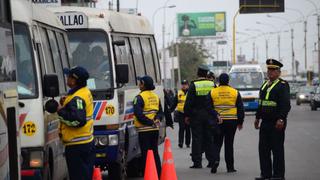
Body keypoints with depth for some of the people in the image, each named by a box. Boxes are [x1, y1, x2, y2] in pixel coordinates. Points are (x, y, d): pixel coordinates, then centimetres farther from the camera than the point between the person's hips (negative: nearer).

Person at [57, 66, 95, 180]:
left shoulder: (77, 98, -20)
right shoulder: (85, 92, 12)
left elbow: (77, 120, -29)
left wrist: (61, 111, -17)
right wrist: (66, 104, 8)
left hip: (77, 146, -10)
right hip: (88, 142, 10)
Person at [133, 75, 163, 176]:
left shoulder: (140, 98, -12)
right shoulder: (156, 97, 12)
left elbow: (138, 114, -20)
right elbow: (161, 112, 14)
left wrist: (150, 122, -13)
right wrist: (155, 120, -2)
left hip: (144, 130, -7)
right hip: (155, 129, 7)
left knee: (146, 154, -5)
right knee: (155, 153, 15)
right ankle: (158, 174, 18)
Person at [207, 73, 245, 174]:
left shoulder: (212, 93, 0)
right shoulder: (235, 93, 1)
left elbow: (208, 108, 1)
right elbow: (240, 109, 4)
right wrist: (240, 122, 13)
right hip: (232, 122, 0)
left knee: (217, 143, 8)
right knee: (229, 144, 5)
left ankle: (215, 160, -16)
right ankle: (230, 167, 6)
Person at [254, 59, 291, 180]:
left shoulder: (282, 85, -9)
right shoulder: (265, 85, 16)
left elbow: (286, 104, -17)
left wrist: (281, 119, -24)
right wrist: (257, 117, 21)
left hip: (277, 123, -8)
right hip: (265, 122, 8)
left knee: (277, 149, -3)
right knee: (263, 149, 8)